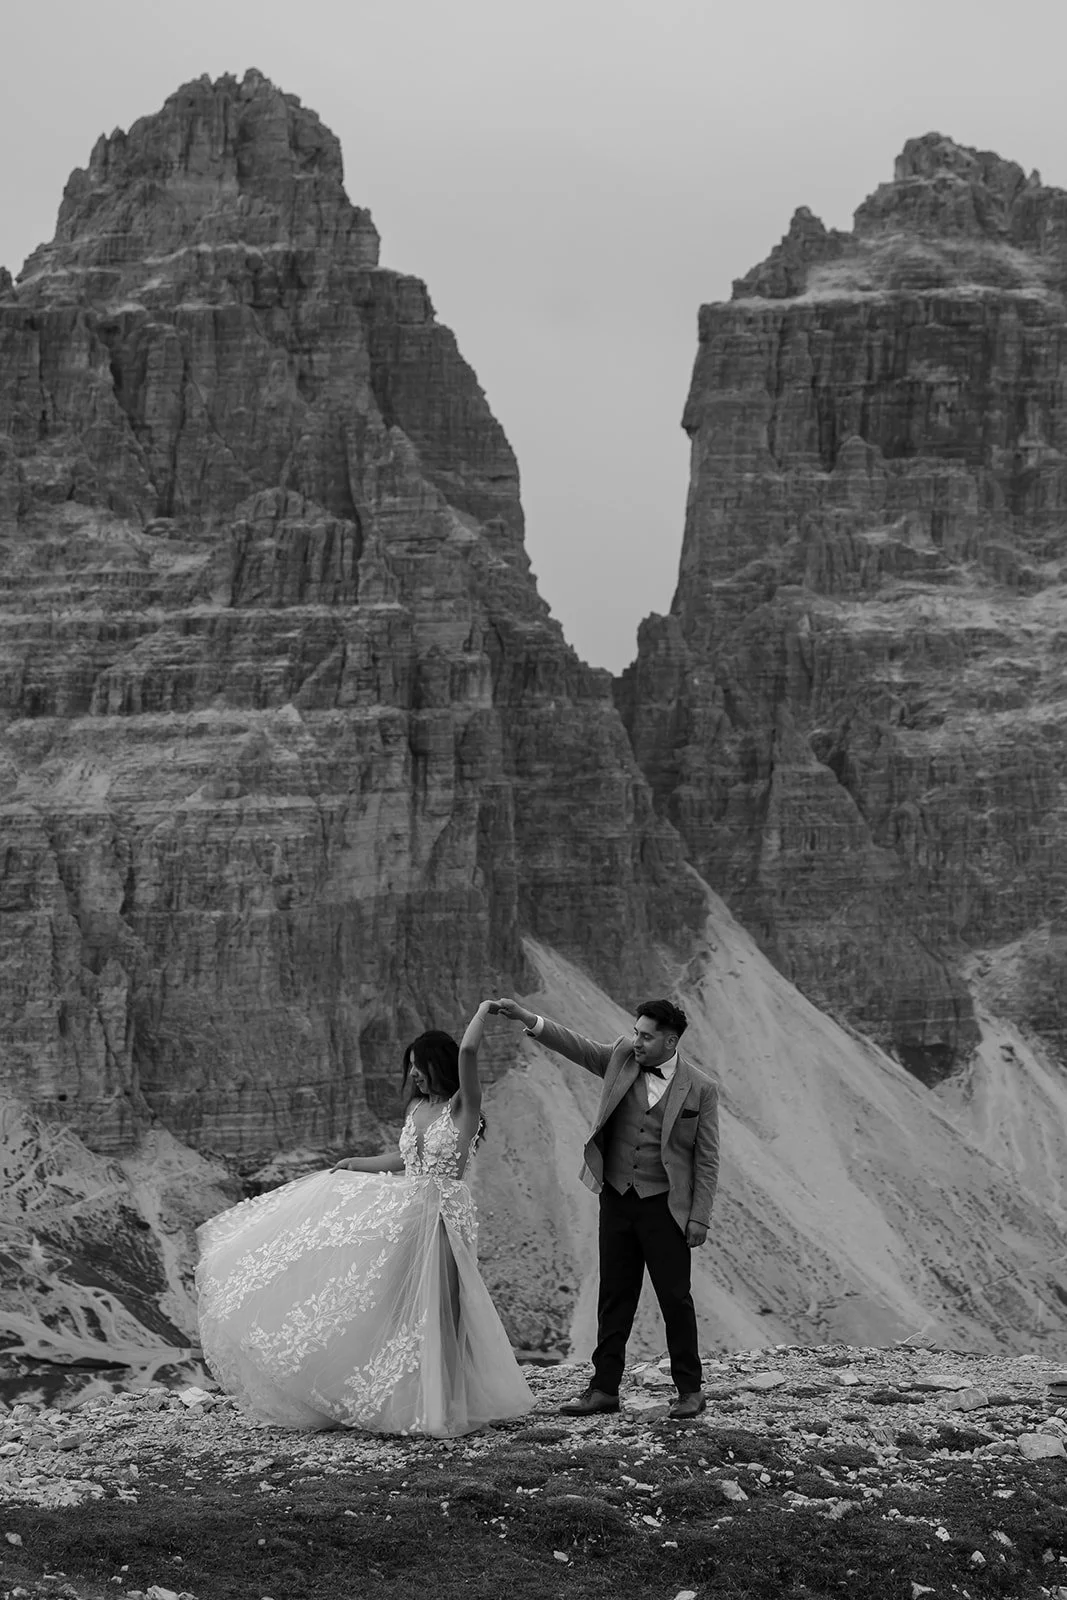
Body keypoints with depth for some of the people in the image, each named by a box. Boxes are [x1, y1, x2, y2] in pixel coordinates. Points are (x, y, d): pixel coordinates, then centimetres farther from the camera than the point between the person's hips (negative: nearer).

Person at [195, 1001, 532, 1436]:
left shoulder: (462, 1106, -8)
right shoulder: (417, 1108, 14)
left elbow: (468, 1051, -23)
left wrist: (484, 1009, -10)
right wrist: (354, 1164, 28)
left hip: (443, 1216, -7)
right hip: (403, 1213, 7)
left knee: (435, 1311, -6)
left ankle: (441, 1406, 3)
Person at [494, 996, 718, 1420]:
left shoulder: (699, 1090, -5)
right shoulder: (621, 1059, 4)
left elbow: (706, 1160, -4)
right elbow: (577, 1046, -5)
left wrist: (699, 1218, -8)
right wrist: (526, 1018, -20)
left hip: (664, 1206, -4)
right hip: (616, 1199, 4)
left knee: (675, 1298, 1)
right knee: (614, 1297, 8)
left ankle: (690, 1390, 12)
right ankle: (604, 1388, 14)